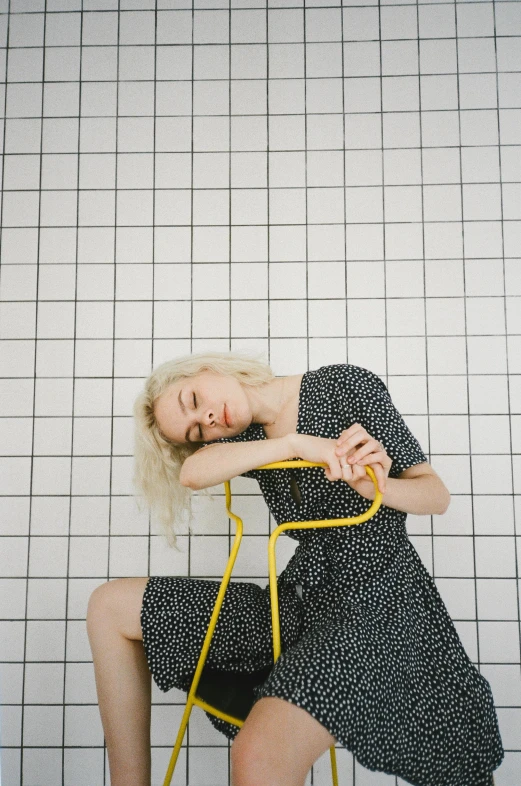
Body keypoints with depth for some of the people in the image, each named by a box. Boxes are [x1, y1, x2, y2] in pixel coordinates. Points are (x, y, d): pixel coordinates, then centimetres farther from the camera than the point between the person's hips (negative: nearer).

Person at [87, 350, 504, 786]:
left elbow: (437, 494, 0)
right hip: (301, 598, 6)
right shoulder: (248, 436, 11)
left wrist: (377, 487, -21)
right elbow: (192, 473, -12)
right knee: (111, 605, 2)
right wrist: (295, 444, -22)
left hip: (376, 601, -6)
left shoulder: (346, 385, -2)